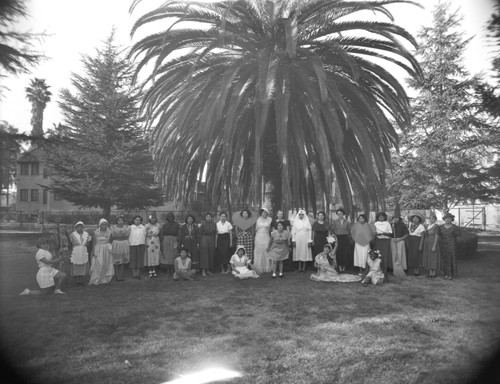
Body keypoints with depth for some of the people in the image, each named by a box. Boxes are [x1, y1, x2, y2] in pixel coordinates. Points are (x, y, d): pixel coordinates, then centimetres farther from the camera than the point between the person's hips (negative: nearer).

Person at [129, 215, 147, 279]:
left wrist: (145, 247, 11)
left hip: (141, 245, 1)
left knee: (140, 259, 0)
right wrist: (128, 245, 0)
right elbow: (128, 237, 5)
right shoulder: (130, 227, 3)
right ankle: (134, 273, 5)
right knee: (133, 259, -1)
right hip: (132, 245, -1)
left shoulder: (143, 228, 8)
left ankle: (138, 273, 6)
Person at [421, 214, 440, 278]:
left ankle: (434, 273, 7)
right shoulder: (427, 226, 10)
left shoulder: (436, 226, -11)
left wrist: (434, 246, -21)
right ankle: (430, 273, 15)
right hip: (427, 244, 7)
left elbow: (437, 237, -16)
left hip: (433, 243, -7)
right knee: (428, 258, 8)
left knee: (433, 258, -1)